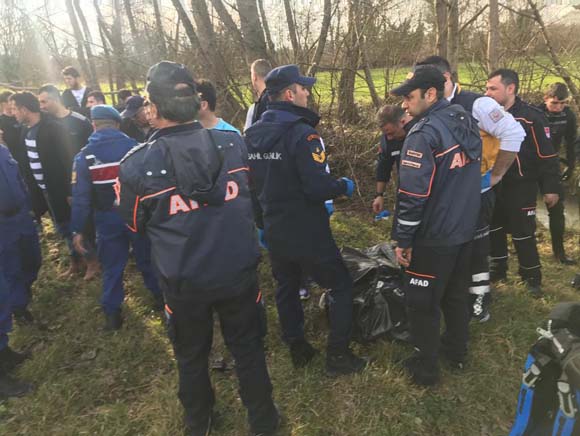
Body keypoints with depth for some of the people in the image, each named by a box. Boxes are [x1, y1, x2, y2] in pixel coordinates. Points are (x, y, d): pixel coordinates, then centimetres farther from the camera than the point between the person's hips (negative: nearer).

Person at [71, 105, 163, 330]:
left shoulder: (84, 155, -8)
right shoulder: (133, 147, -9)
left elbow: (81, 196, -7)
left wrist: (77, 230, -1)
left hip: (107, 219, 0)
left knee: (111, 266, 13)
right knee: (147, 258, 18)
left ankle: (112, 313, 19)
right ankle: (159, 296, 32)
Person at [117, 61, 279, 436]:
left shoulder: (137, 165, -17)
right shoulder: (234, 143, -10)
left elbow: (136, 225, 1)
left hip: (184, 283, -1)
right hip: (239, 273, 1)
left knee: (192, 357, 23)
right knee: (248, 350, 21)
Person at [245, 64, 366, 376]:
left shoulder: (251, 135, 5)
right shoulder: (301, 133, -20)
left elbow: (249, 186, 11)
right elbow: (317, 187, -27)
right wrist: (344, 186, -7)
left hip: (274, 233, 7)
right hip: (307, 233, -7)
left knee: (286, 287, 22)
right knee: (341, 286, 10)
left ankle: (297, 349, 36)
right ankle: (337, 356, 17)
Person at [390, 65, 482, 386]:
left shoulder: (424, 134, -21)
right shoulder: (467, 122, 5)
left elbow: (412, 195, -23)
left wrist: (402, 240, -14)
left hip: (433, 237, -8)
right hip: (465, 229, 8)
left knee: (422, 303, 8)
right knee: (456, 293, 23)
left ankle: (426, 368, 21)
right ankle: (456, 351, 40)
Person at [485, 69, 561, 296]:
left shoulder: (531, 117, -14)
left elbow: (547, 155, -12)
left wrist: (551, 187, -11)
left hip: (521, 187, -6)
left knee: (522, 234, 1)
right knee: (494, 229, 15)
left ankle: (532, 276, 19)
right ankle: (498, 268, 34)